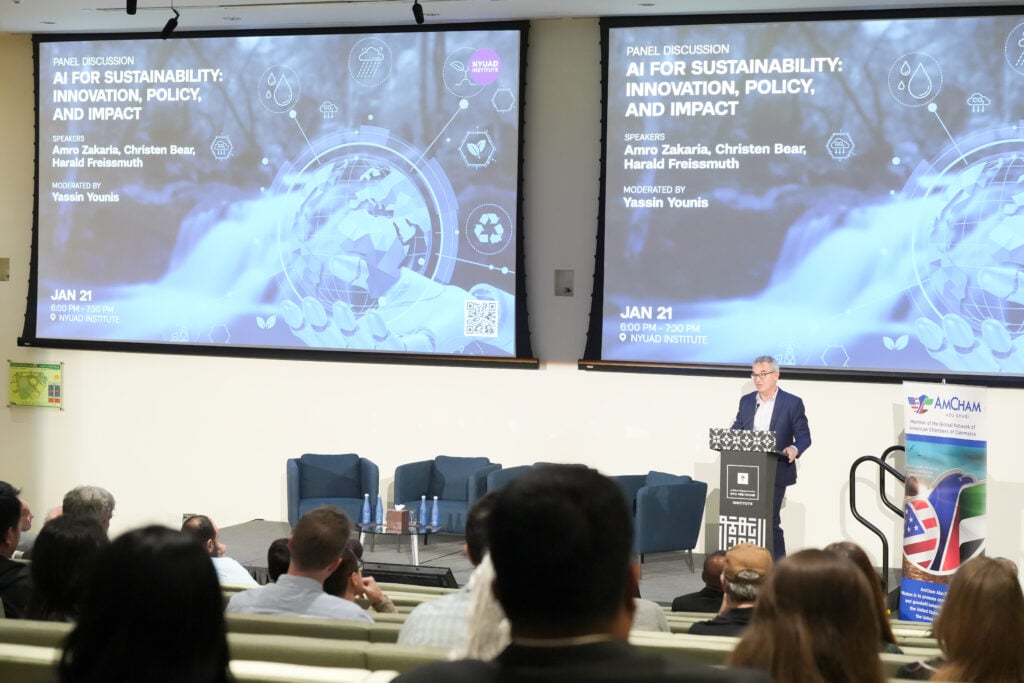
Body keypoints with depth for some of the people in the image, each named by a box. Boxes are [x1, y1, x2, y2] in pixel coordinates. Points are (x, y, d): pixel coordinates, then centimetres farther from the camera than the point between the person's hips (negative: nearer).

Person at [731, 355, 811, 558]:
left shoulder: (793, 403, -2)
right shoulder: (746, 401, 12)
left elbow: (804, 436, -4)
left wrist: (794, 449, -25)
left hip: (776, 473, -4)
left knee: (770, 522, -5)